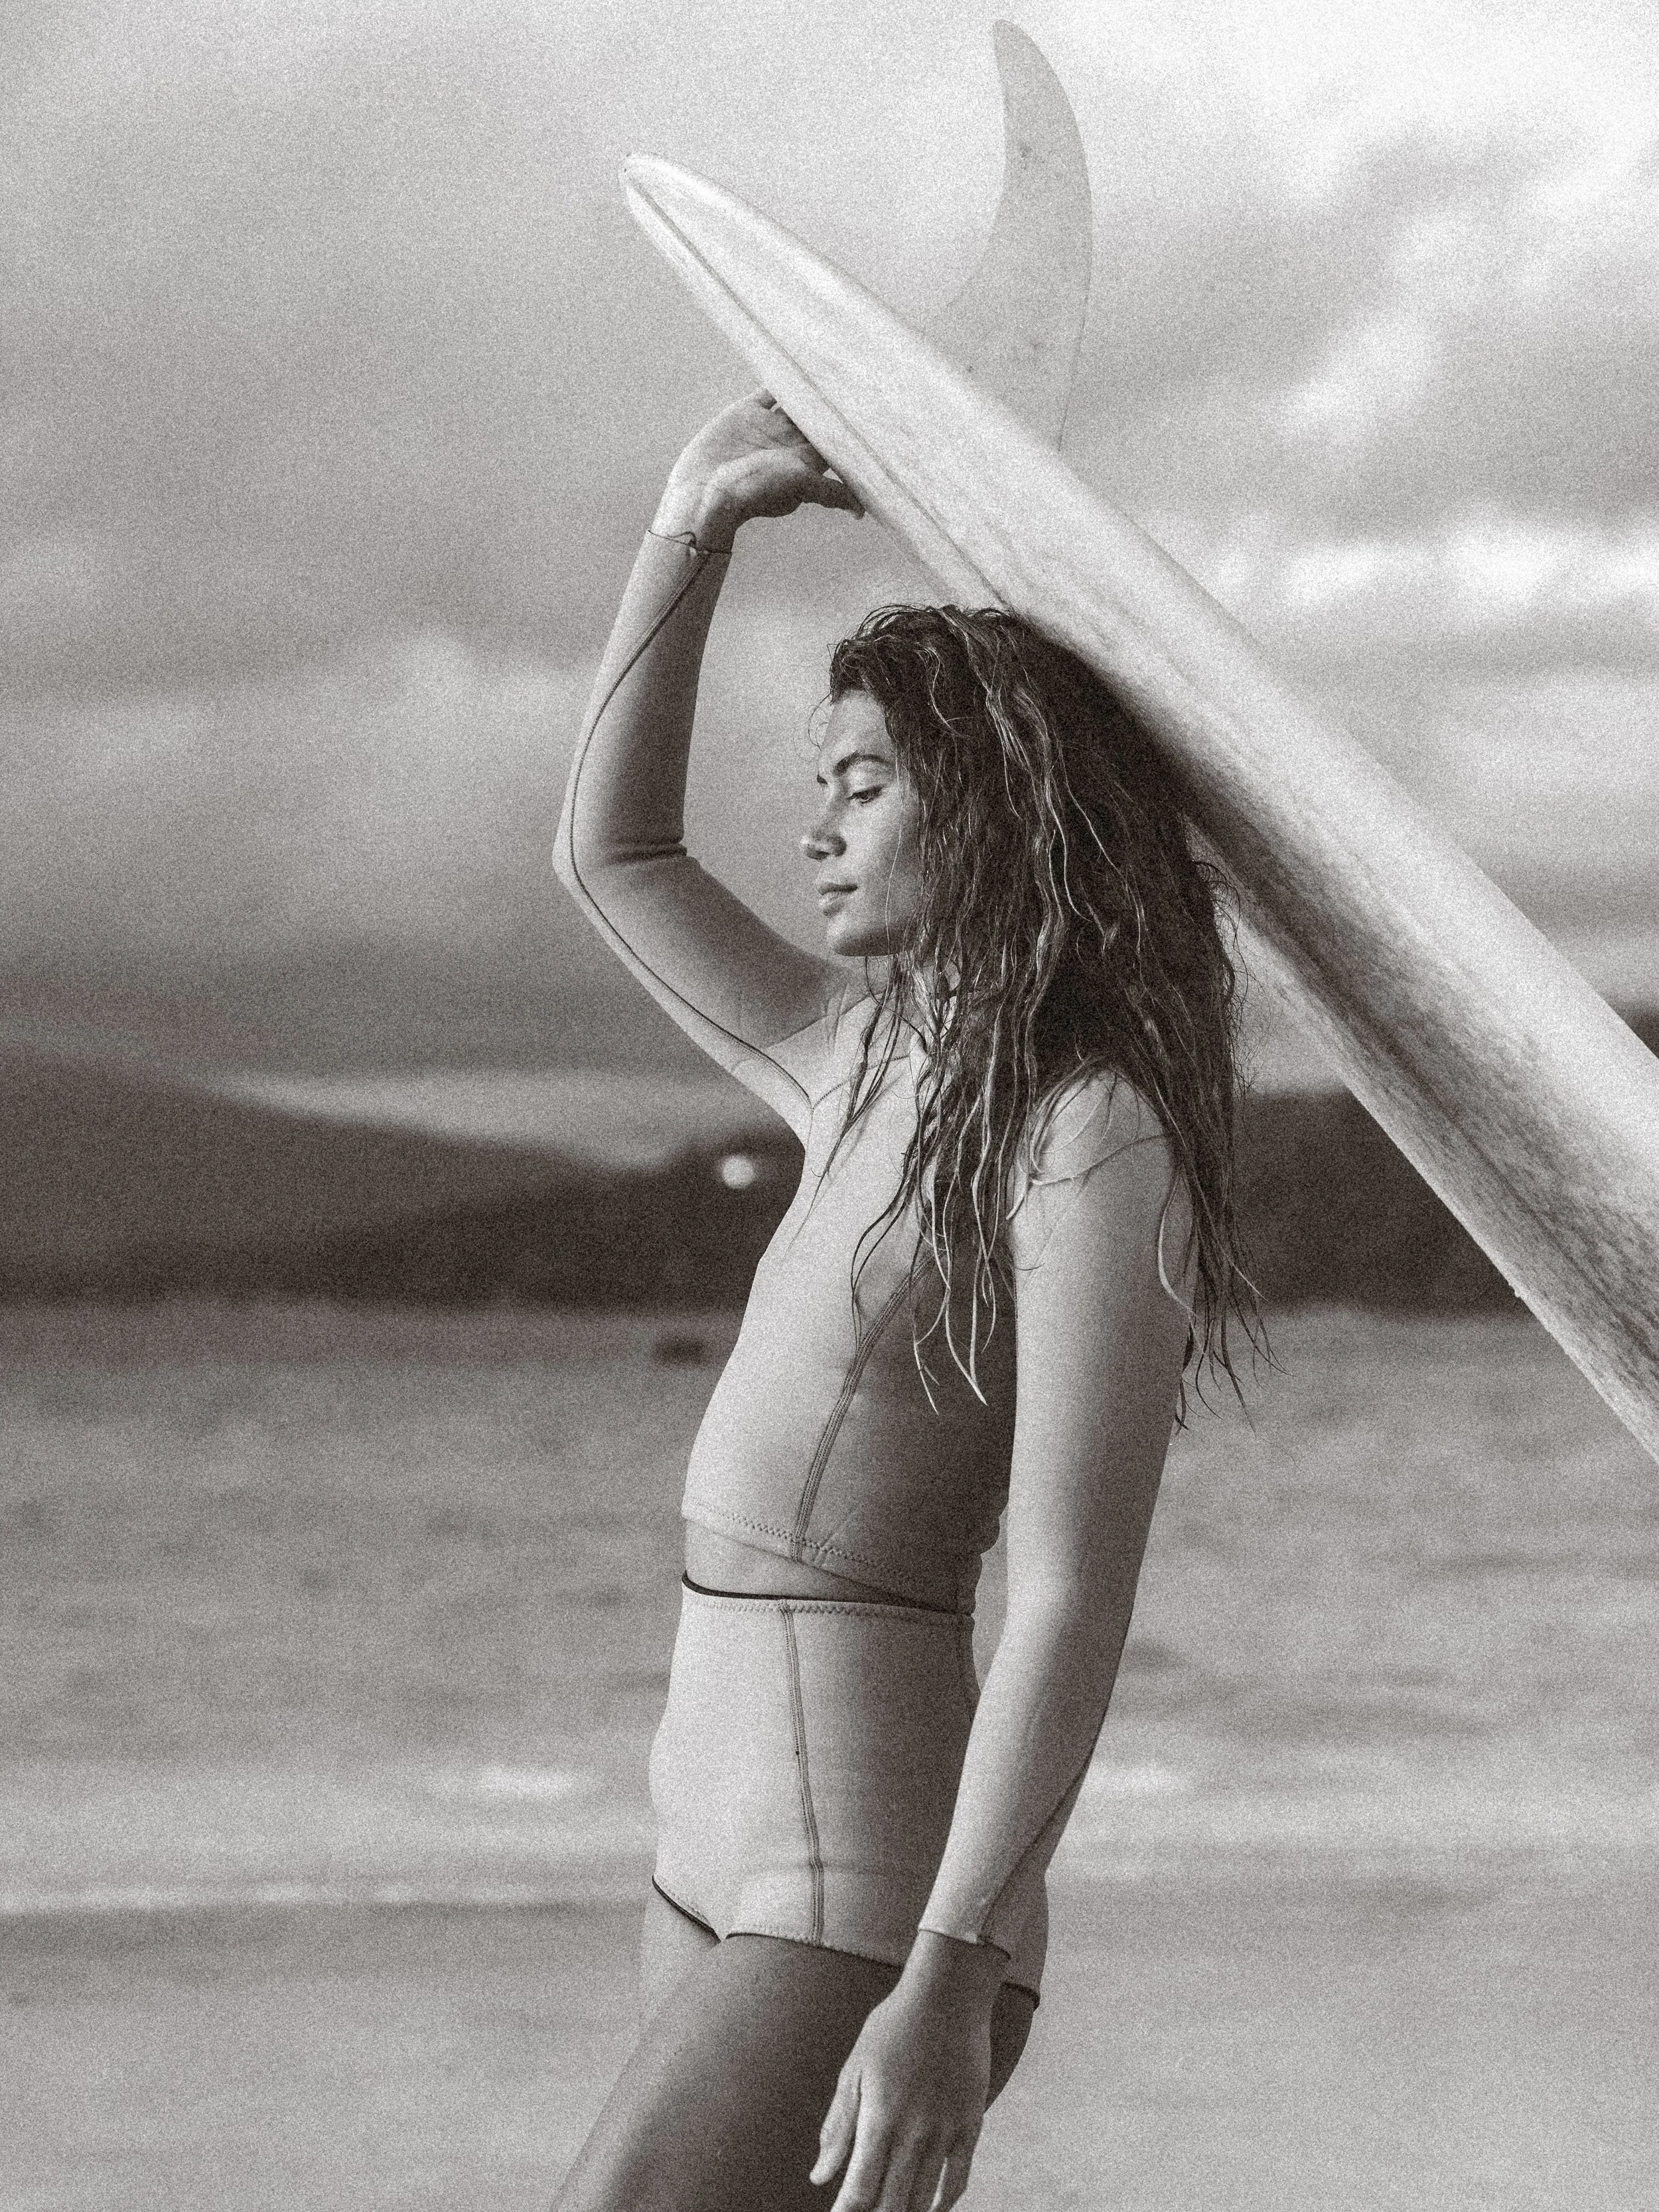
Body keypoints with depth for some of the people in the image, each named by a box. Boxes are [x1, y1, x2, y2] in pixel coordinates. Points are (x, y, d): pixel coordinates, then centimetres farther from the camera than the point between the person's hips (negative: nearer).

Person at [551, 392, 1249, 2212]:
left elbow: (1072, 1602, -20)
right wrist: (691, 529, 14)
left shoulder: (1095, 1143, -14)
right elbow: (613, 858, 23)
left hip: (874, 1884, -9)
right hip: (721, 1844, 9)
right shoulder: (873, 1073, 13)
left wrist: (950, 1983, -25)